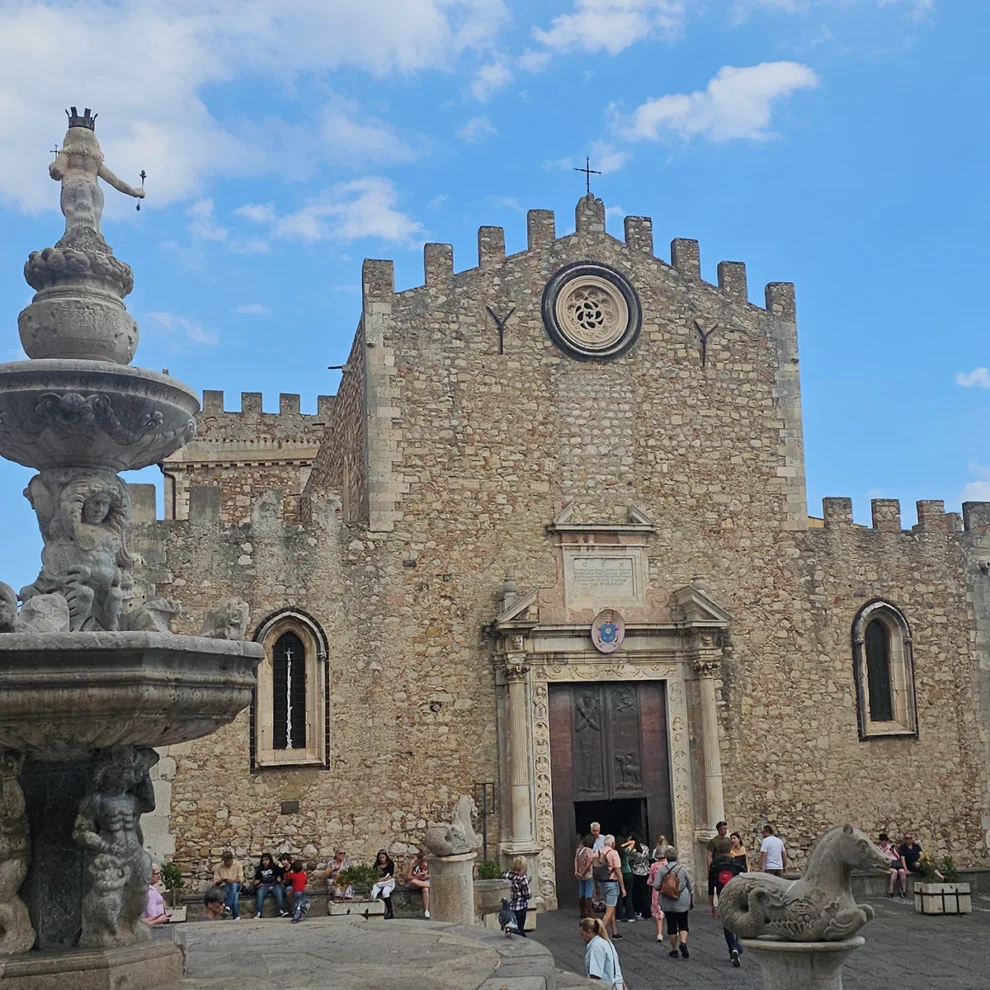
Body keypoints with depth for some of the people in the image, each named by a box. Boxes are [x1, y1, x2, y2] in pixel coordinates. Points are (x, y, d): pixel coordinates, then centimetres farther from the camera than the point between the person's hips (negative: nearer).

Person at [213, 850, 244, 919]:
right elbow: (215, 883, 3)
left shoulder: (238, 864, 2)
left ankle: (228, 906, -49)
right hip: (225, 886, 0)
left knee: (234, 885, -40)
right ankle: (236, 916, -44)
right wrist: (221, 880, -21)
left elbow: (241, 879, -4)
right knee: (235, 895, -37)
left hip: (236, 886, 0)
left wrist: (233, 881, -26)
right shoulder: (219, 867, 4)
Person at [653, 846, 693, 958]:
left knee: (671, 926, 9)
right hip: (682, 903, 0)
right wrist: (692, 901, 19)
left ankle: (674, 950, 14)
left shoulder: (661, 870, -8)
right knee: (683, 925, 9)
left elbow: (656, 885, -13)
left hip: (667, 903, 0)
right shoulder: (682, 869, -3)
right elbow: (690, 887, 6)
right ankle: (683, 942, -14)